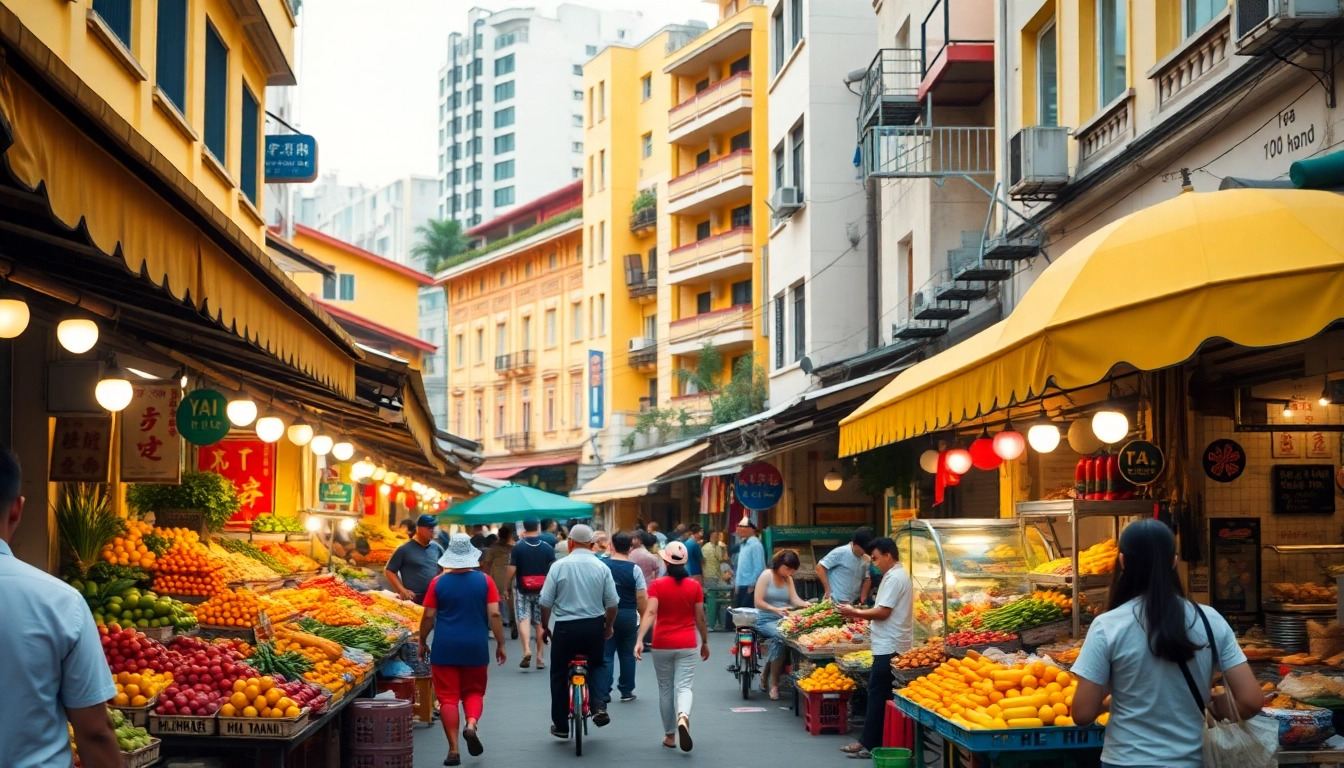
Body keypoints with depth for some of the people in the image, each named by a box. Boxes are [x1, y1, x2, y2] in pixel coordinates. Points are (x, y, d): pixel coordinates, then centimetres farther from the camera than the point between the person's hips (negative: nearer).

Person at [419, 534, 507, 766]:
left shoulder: (438, 582, -3)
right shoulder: (484, 581, -2)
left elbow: (428, 617, -1)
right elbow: (494, 615, -4)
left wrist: (422, 643, 13)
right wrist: (500, 645, 4)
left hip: (445, 647, -1)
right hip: (476, 647, 1)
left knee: (448, 696, 5)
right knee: (474, 691, 18)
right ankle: (471, 724, -11)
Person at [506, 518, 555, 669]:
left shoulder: (518, 547, -7)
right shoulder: (547, 548, -1)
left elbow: (511, 570, -10)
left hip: (522, 589, -2)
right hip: (542, 590, 2)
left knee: (523, 618, -1)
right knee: (540, 622, 9)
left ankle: (527, 650, -23)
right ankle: (540, 657, 14)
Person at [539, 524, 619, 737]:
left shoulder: (559, 566, -7)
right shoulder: (602, 568, -3)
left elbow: (546, 602, -4)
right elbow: (612, 603, 1)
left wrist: (544, 626, 11)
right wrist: (609, 626, 18)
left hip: (565, 627, -2)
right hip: (594, 626, 2)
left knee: (559, 676, 11)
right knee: (596, 668, 25)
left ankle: (560, 725, 14)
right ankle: (598, 706, 6)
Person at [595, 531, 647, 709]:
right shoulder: (634, 569, -6)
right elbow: (641, 597, -8)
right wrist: (643, 616, 6)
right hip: (628, 615, 0)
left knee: (605, 656, 1)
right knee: (627, 654, 14)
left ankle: (602, 696, -6)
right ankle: (626, 691, 22)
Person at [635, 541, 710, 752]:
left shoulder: (657, 585, -5)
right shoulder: (695, 586, -1)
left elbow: (650, 613, -17)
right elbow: (700, 618, 2)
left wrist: (640, 640, -23)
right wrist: (705, 642, 14)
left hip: (662, 645, 0)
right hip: (687, 645, 0)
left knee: (665, 690, 13)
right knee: (683, 687, -2)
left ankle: (669, 736, 20)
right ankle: (683, 717, -33)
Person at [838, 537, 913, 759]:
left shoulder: (895, 578, -15)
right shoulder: (895, 575, 17)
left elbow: (883, 612, -19)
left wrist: (855, 612, -8)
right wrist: (859, 614, 10)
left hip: (889, 647, -10)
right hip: (890, 645, 10)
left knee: (878, 695, -7)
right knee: (880, 695, 10)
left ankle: (870, 744, -4)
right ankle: (870, 741, 13)